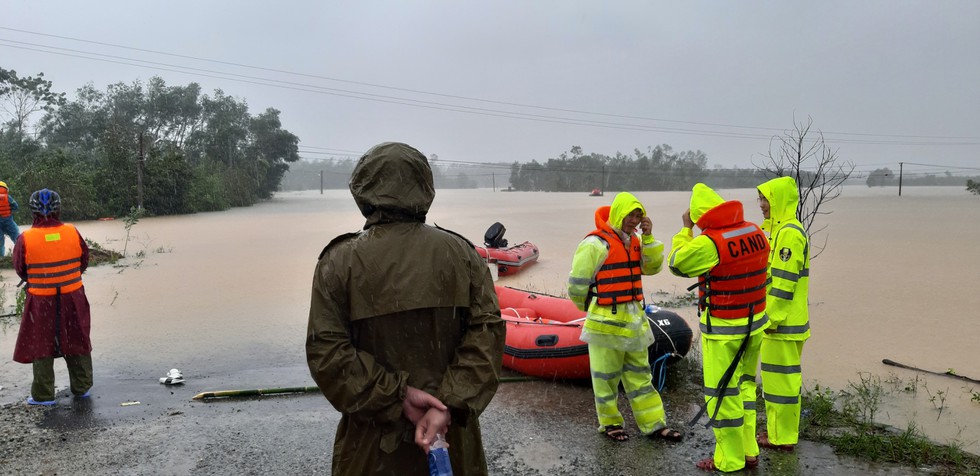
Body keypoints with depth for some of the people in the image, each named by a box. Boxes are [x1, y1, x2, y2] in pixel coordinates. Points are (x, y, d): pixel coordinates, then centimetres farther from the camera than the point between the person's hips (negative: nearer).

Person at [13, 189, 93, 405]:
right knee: (77, 341, 16)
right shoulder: (72, 232, -9)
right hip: (73, 298, 2)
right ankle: (82, 388, 26)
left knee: (41, 346, 12)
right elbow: (84, 262, 4)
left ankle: (43, 395, 18)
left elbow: (20, 270, 0)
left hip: (41, 301, -2)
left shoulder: (25, 239, -14)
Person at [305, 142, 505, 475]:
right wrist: (450, 406, -17)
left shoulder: (340, 261, -8)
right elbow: (487, 333, -12)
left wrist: (395, 396, -14)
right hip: (452, 434, 2)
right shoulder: (461, 252, -3)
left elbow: (326, 353, -15)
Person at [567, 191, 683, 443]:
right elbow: (577, 283, -13)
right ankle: (610, 423, 23)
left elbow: (653, 267, 5)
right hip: (606, 322, -8)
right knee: (606, 376, 6)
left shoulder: (634, 241, 9)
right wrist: (590, 307, 3)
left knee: (640, 374, 15)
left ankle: (653, 424, 24)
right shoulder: (596, 243, -16)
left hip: (634, 320, 8)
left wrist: (648, 238, -7)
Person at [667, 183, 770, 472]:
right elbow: (759, 273, 10)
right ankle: (749, 452, 27)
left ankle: (728, 461, 14)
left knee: (721, 393, 4)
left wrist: (686, 228, 2)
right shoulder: (755, 232, -1)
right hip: (755, 323, 7)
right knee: (744, 384, 20)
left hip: (723, 330, -7)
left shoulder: (710, 243, -21)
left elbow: (676, 264, -7)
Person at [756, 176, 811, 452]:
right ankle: (779, 429, 28)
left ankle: (782, 437, 7)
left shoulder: (789, 233, -17)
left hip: (783, 322, -10)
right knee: (783, 375, 17)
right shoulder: (780, 230, 15)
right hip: (782, 320, 10)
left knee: (781, 376, -2)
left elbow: (784, 282, -21)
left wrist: (772, 318, -19)